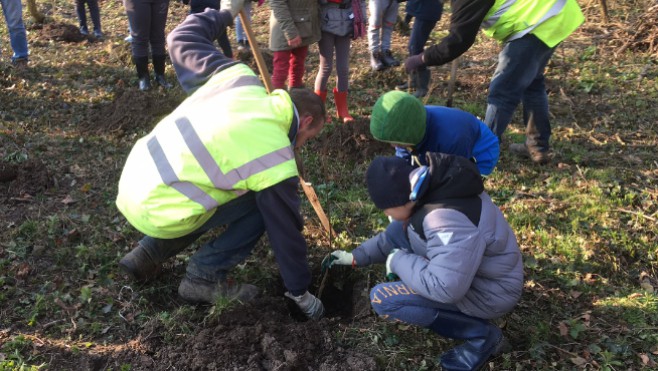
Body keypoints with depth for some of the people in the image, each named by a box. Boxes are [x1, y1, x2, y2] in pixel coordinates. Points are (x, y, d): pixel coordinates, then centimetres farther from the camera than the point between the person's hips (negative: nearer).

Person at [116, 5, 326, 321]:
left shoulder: (241, 77, 1)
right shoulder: (276, 162, -13)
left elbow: (183, 38, 13)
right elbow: (285, 230, -4)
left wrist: (225, 12, 30)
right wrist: (300, 292, 10)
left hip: (131, 182, 8)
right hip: (155, 208, -7)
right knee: (261, 207, 3)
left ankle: (149, 253, 26)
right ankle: (204, 277, 7)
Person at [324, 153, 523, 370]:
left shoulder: (449, 222, -35)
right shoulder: (427, 188, -6)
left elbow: (445, 288, -37)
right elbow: (396, 234, 10)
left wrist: (398, 261, -22)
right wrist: (356, 257, 10)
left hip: (488, 290, -9)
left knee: (381, 298, -17)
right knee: (398, 231, 3)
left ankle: (483, 335, -6)